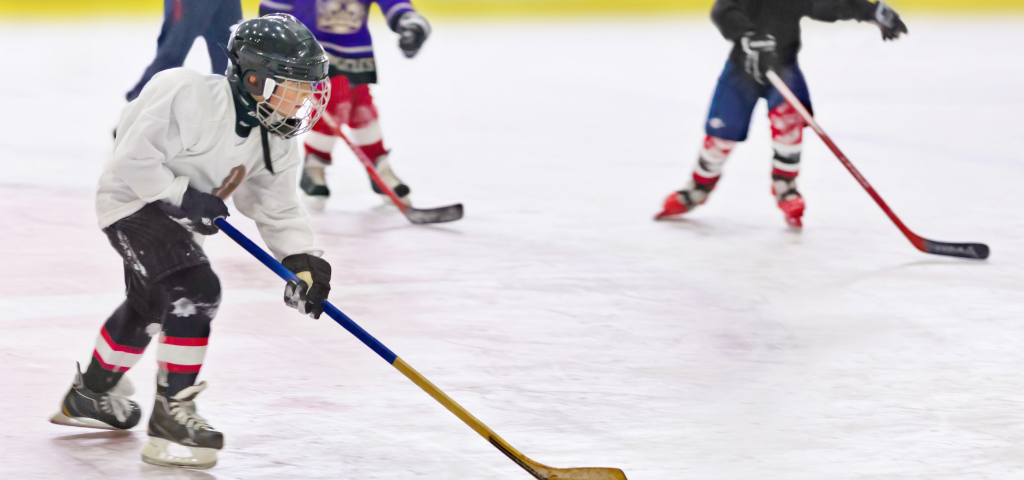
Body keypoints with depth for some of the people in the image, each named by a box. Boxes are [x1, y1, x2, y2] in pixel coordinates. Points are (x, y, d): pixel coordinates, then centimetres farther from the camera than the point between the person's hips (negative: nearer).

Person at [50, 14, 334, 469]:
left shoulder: (276, 142, -6)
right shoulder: (191, 98, -31)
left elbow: (279, 208, -3)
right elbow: (135, 159, -31)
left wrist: (303, 259, -17)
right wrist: (186, 197, -30)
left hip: (174, 208, 10)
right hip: (134, 198, -10)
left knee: (149, 305, 27)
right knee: (194, 290, -26)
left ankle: (90, 395, 50)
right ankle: (171, 415, -20)